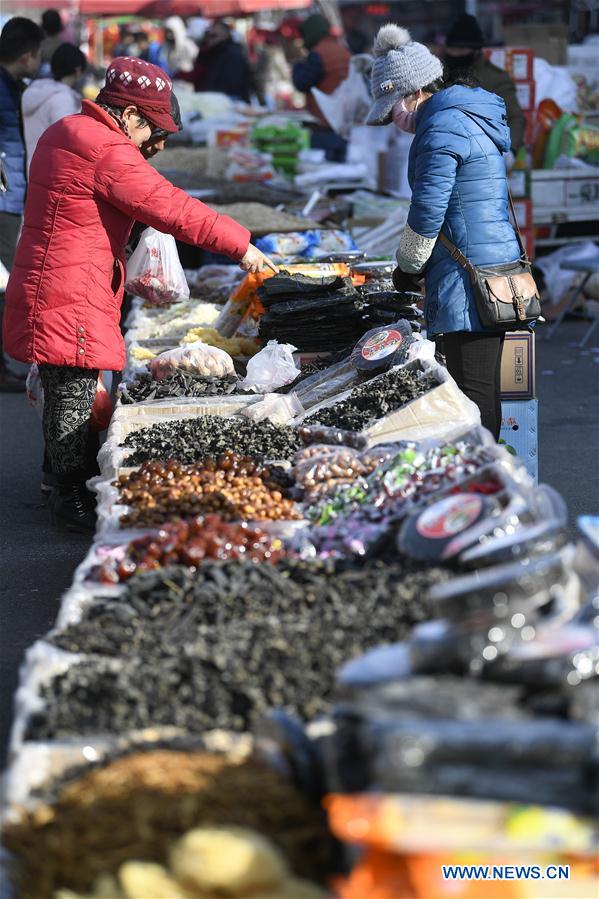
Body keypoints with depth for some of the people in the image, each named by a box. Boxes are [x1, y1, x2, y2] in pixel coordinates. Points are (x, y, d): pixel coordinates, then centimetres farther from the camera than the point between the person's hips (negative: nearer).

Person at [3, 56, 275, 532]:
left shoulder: (64, 132, 14)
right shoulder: (106, 150, -19)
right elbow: (171, 207, -19)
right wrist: (240, 245, -14)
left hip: (47, 288, 11)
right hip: (70, 296, -10)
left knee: (63, 393, 18)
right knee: (74, 396, -2)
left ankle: (64, 487, 28)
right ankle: (74, 499, 6)